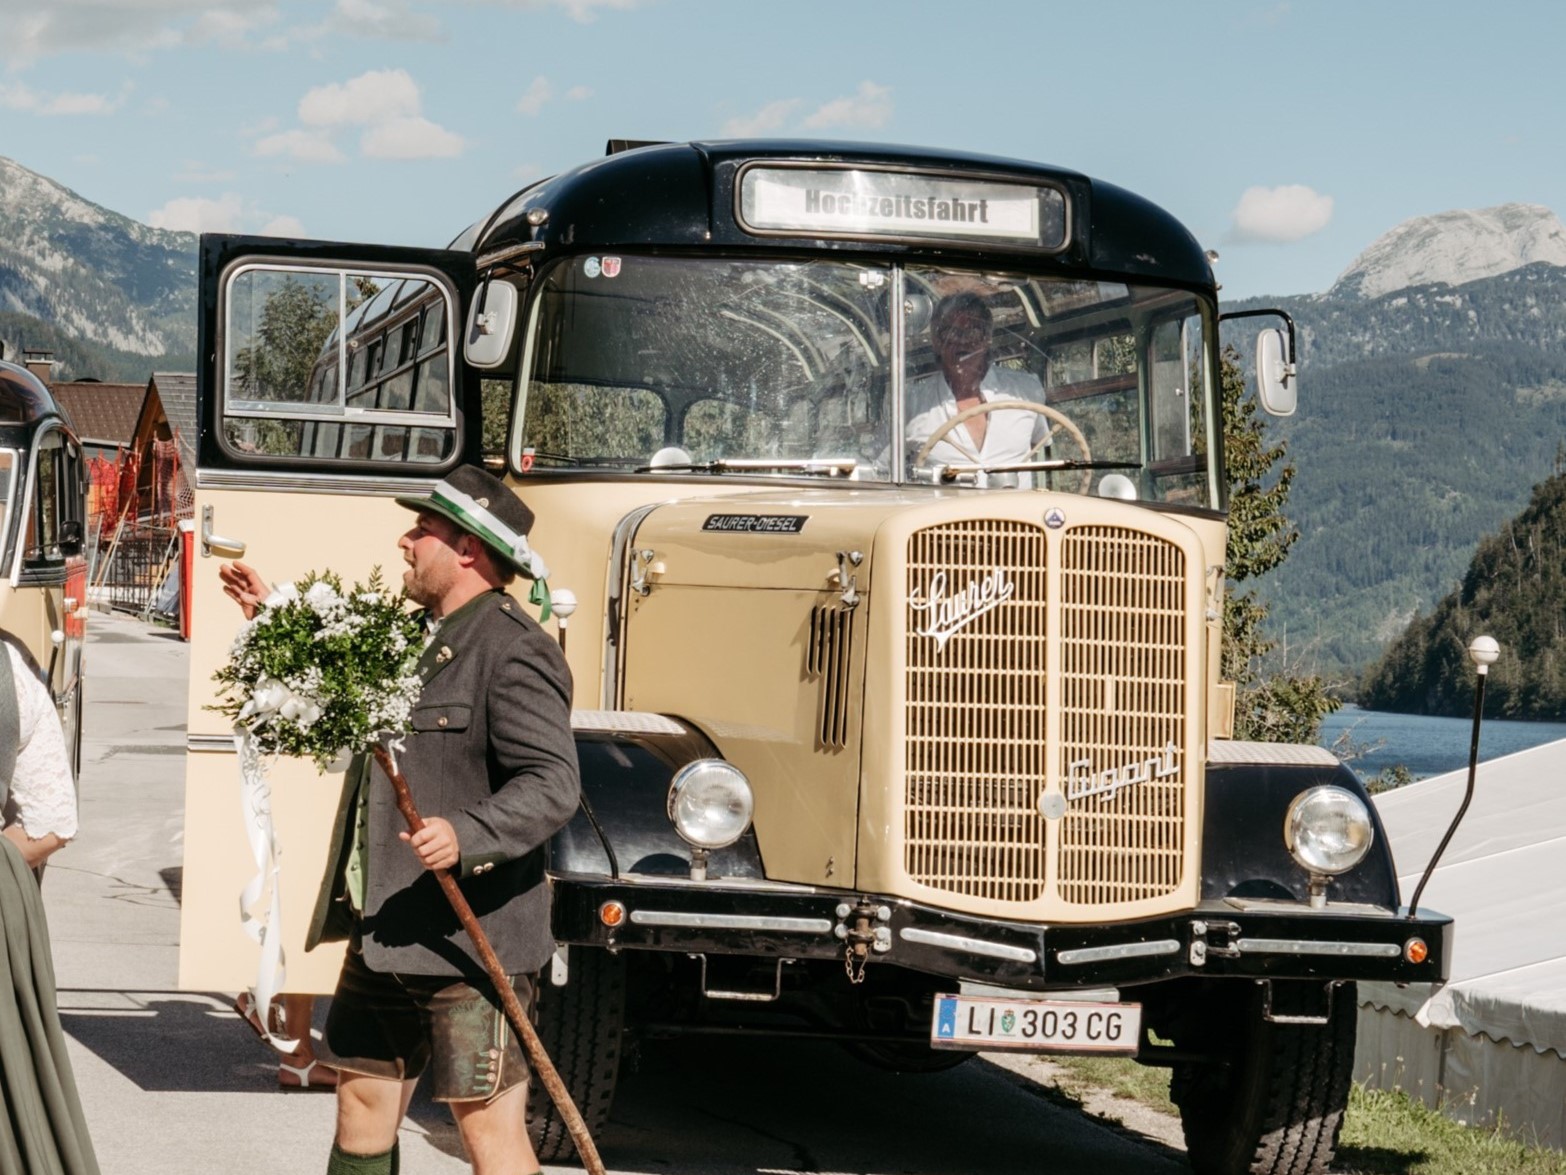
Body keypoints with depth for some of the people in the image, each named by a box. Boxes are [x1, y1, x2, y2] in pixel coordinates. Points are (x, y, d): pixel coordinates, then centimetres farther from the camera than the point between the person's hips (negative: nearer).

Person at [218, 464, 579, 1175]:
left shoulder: (511, 651, -15)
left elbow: (552, 785, -24)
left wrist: (468, 835, -38)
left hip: (470, 940, -10)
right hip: (383, 933, 10)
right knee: (362, 1102, 17)